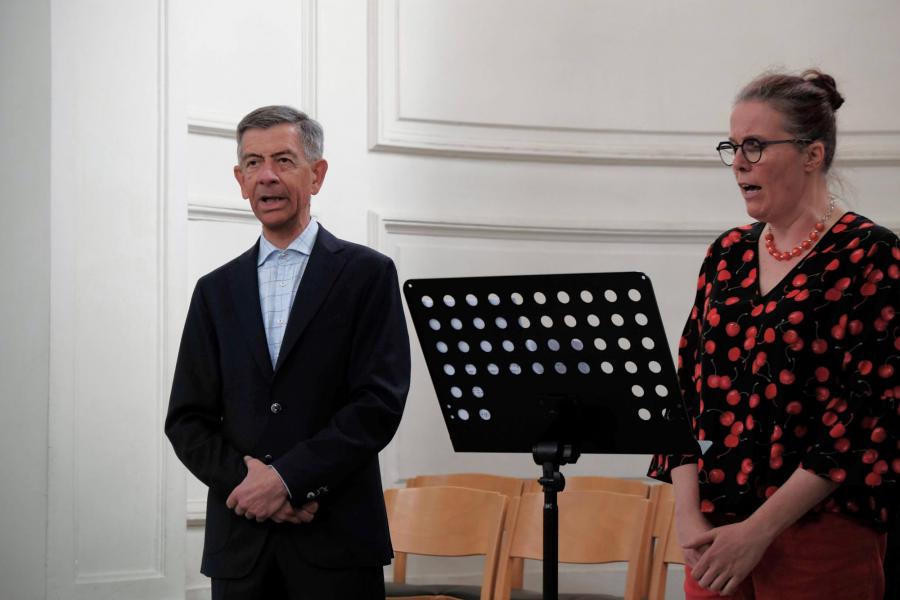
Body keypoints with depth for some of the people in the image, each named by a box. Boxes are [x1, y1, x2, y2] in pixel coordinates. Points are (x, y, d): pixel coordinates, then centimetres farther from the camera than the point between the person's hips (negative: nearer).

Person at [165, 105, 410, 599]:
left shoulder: (367, 274, 1)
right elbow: (187, 420, 9)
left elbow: (380, 404, -7)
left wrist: (287, 479, -13)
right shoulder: (216, 290, 12)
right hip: (239, 545, 3)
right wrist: (242, 478, -9)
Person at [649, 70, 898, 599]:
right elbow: (688, 387, 9)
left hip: (820, 539, -5)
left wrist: (757, 531, -17)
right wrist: (688, 516, -5)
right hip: (716, 536, 5)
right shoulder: (729, 254, 10)